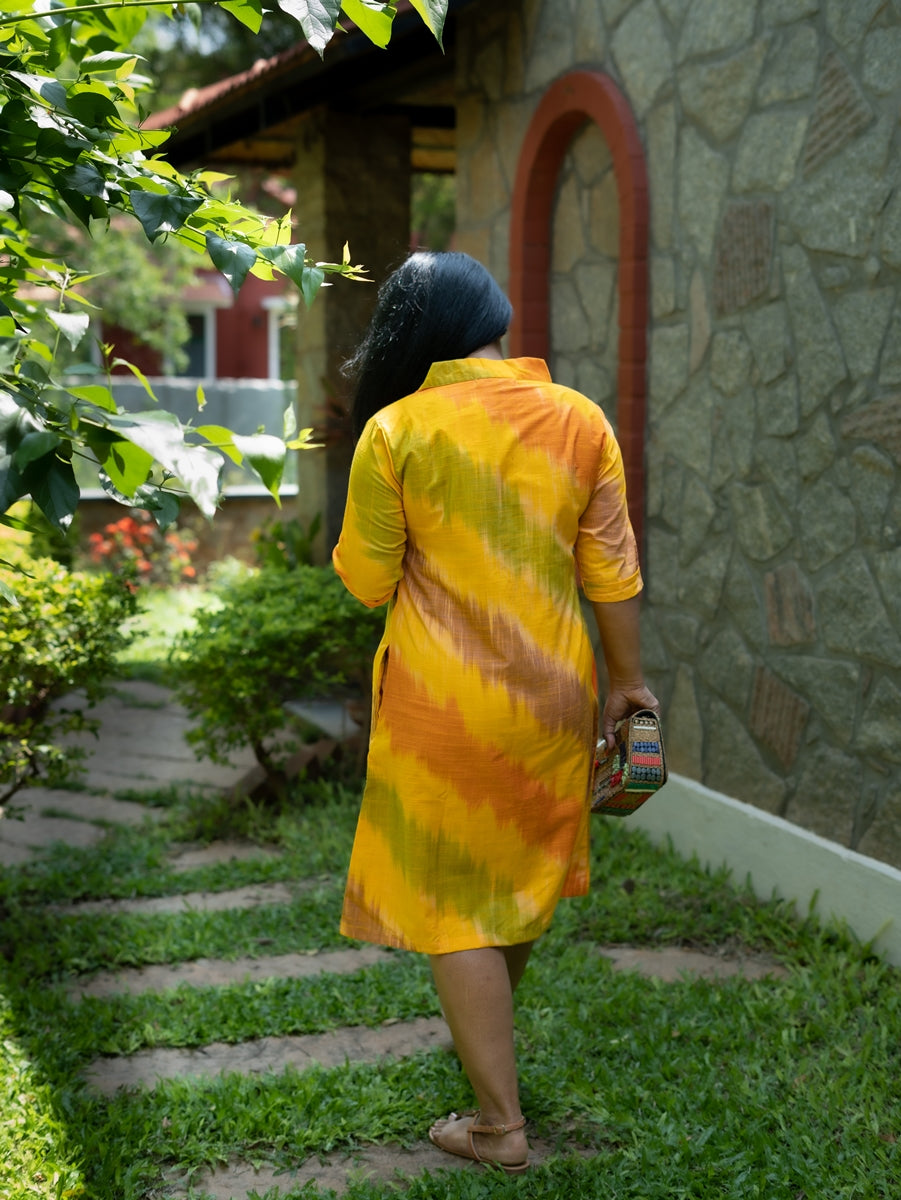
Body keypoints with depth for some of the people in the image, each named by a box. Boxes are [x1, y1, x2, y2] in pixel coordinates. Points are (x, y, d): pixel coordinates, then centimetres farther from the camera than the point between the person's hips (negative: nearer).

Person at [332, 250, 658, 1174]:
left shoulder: (395, 431, -11)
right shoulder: (578, 421, -2)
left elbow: (367, 581, -6)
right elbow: (613, 573, 1)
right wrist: (626, 679, 11)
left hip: (445, 701, -4)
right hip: (552, 693, 4)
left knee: (454, 902, 7)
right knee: (524, 873, 24)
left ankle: (501, 1124, 12)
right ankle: (488, 1030, 48)